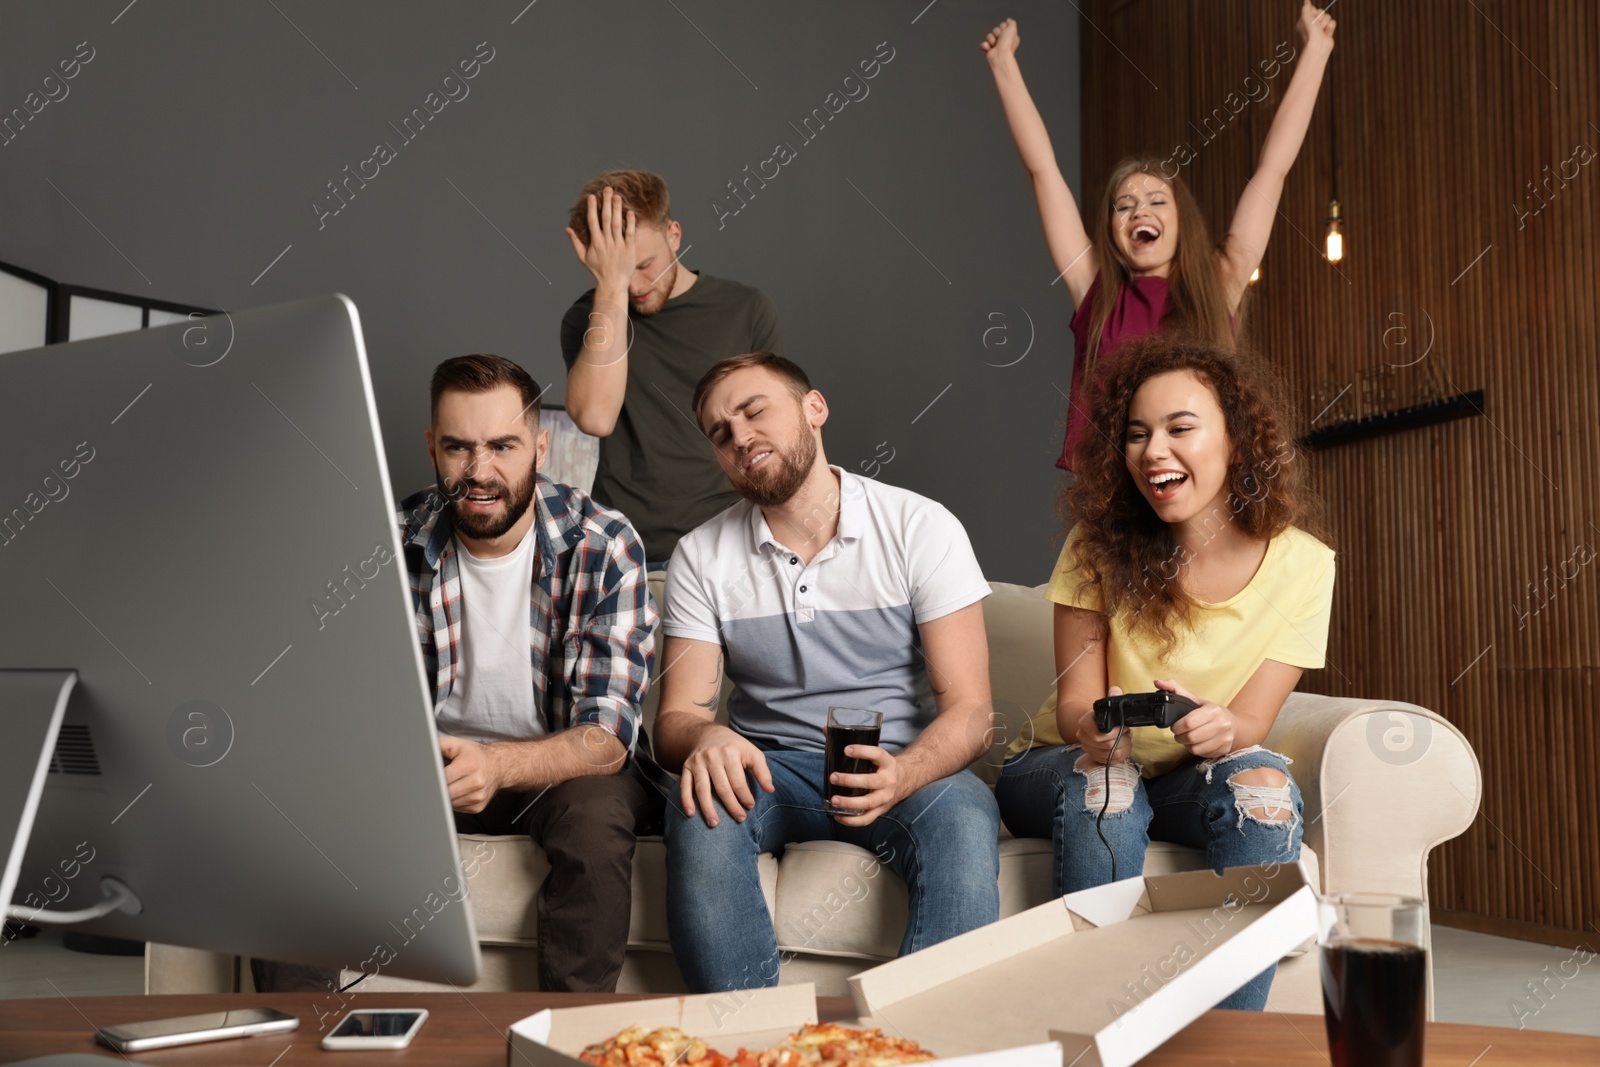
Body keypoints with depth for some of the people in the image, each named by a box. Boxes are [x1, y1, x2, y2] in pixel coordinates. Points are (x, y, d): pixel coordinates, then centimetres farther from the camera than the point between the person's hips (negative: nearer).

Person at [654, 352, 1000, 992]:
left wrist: (900, 775, -30)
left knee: (964, 818, -34)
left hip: (904, 766, -1)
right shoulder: (702, 557, 4)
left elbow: (969, 711, -8)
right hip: (770, 769, 2)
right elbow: (676, 717, 0)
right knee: (701, 807, -32)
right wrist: (705, 737, -27)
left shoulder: (921, 528, -3)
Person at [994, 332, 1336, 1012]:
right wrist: (1092, 726, -36)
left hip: (1193, 779, 1)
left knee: (1262, 780, -31)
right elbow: (1074, 701, -11)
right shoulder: (1099, 545, -12)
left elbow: (1248, 724, -13)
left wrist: (1221, 728, -38)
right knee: (1102, 781, -34)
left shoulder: (1301, 564, -10)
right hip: (1060, 770, -1)